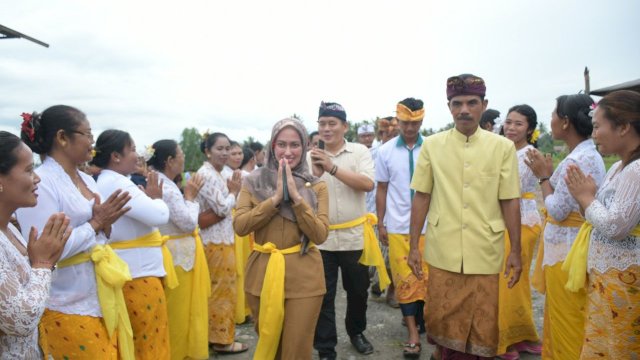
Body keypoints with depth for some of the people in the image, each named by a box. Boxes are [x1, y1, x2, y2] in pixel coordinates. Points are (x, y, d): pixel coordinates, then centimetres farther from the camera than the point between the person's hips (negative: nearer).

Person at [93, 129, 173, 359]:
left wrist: (148, 197, 1)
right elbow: (159, 216, -25)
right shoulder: (115, 184, -20)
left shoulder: (110, 182, 12)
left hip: (136, 270, 10)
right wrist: (156, 197, -7)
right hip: (138, 273, -10)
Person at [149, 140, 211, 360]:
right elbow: (188, 222, -20)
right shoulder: (166, 188, -22)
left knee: (181, 311, 20)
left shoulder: (162, 183, 8)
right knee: (179, 312, 5)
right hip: (178, 257, -10)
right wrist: (190, 197, -9)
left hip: (178, 253, 10)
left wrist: (188, 196, 6)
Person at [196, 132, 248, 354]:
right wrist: (233, 192, -7)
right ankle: (221, 339, 13)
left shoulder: (215, 174, 13)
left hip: (219, 239, 10)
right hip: (217, 241, -10)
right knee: (222, 291, 1)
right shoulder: (207, 174, -18)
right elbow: (223, 208, -21)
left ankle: (213, 334, 28)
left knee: (216, 290, 17)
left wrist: (231, 191, 3)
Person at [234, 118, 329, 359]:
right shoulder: (253, 182, 1)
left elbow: (320, 235, -11)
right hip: (262, 274, 2)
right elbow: (240, 226, -11)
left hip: (303, 277, -1)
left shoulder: (316, 187, 0)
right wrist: (275, 198, -17)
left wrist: (296, 197, -19)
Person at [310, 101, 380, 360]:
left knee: (358, 290, 17)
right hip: (320, 238, 0)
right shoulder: (310, 157, 2)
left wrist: (333, 168, -23)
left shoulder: (360, 151, -2)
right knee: (323, 297, 6)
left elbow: (368, 184, -17)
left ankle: (356, 332, 42)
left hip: (354, 236, 0)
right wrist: (316, 174, -21)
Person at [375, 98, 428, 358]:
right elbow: (382, 190, 6)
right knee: (405, 279, 4)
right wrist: (380, 223, 5)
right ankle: (413, 335, 14)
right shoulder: (385, 151, 0)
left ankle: (420, 319, 32)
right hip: (397, 226, 0)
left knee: (426, 277, 8)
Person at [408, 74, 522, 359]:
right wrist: (414, 246, 2)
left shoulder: (503, 147, -1)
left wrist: (515, 251, 2)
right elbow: (421, 197, 3)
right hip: (442, 252, 1)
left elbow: (510, 201, 2)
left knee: (482, 327, 10)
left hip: (485, 253, 0)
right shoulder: (431, 145, 0)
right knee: (443, 322, 12)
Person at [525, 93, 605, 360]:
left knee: (567, 327, 4)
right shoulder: (587, 154, 9)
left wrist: (544, 176, -7)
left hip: (567, 253, -10)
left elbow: (557, 210, -17)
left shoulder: (577, 160, -21)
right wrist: (548, 173, 9)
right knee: (559, 322, 22)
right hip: (567, 248, 10)